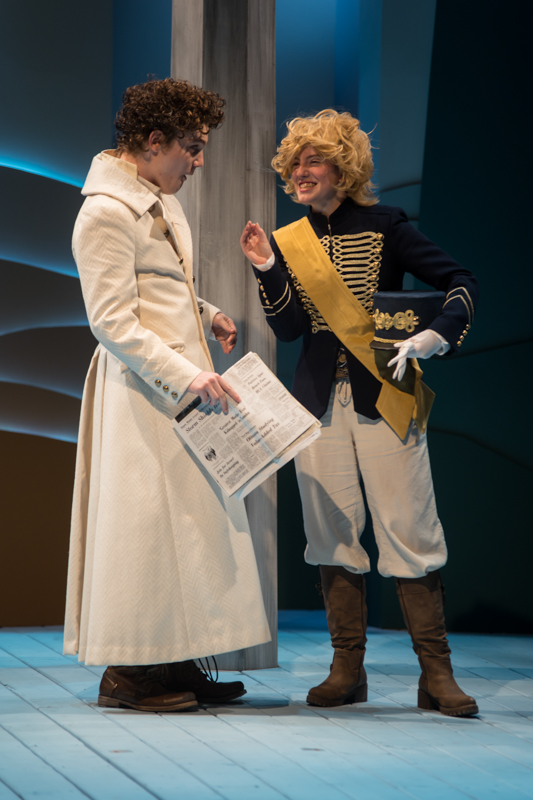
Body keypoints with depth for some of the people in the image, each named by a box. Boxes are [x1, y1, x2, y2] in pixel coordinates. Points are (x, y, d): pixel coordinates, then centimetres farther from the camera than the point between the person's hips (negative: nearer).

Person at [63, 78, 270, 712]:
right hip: (143, 386, -10)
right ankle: (127, 672, 5)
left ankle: (173, 662, 16)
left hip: (183, 381, 10)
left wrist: (206, 316, 10)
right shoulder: (105, 213, -15)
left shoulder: (159, 200, 14)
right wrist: (187, 376, -23)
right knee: (144, 513, -5)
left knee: (191, 513, 9)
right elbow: (113, 323, -19)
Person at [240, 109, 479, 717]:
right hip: (319, 400, 3)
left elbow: (460, 283, 0)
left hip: (385, 398, -3)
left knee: (408, 529, -6)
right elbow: (288, 330, 3)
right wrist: (267, 271, -9)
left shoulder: (384, 227, 1)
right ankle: (347, 669, 12)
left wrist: (436, 335, -16)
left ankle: (436, 673, 0)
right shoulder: (287, 243, 11)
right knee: (332, 531, 3)